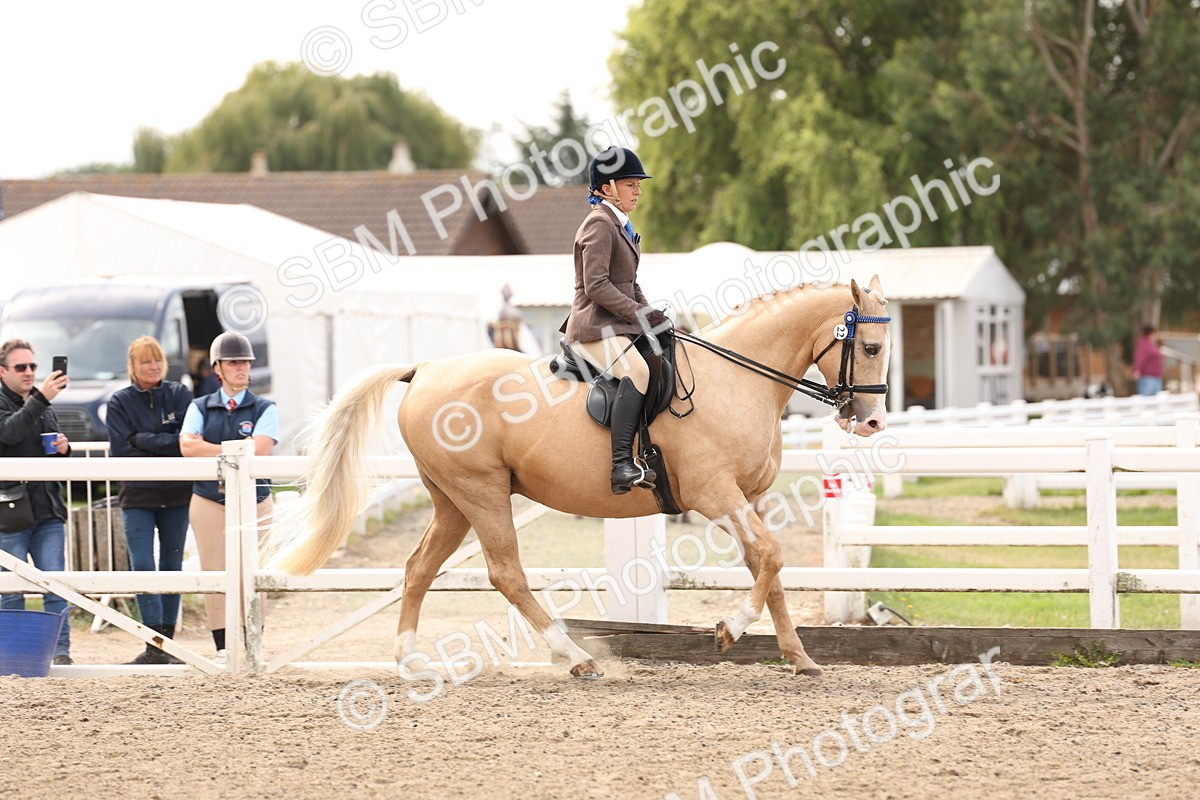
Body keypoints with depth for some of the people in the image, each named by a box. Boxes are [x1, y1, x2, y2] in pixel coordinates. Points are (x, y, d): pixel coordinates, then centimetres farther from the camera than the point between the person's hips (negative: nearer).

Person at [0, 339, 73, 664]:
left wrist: (64, 449, 4)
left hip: (47, 510, 6)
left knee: (56, 586, -1)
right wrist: (40, 399, -35)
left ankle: (61, 651, -1)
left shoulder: (44, 406, 19)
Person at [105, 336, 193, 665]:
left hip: (177, 494, 1)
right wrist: (165, 448, -10)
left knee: (172, 566, 5)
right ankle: (154, 644, -14)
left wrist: (143, 440, -10)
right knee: (142, 567, -11)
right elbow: (120, 450, -5)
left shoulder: (180, 395, 5)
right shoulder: (120, 402, 3)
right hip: (138, 496, -1)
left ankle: (167, 641, 10)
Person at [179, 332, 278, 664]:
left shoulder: (264, 409, 4)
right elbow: (187, 446, -9)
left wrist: (209, 449, -12)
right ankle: (223, 648, 1)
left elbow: (259, 448, -13)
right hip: (209, 501, 1)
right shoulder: (200, 408, 8)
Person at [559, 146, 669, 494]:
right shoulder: (599, 224, -10)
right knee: (637, 371, -34)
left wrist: (650, 316, 10)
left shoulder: (621, 226, 22)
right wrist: (638, 313, -20)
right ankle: (622, 465, -45)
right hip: (595, 327, -11)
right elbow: (596, 286, -19)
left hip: (619, 326, 11)